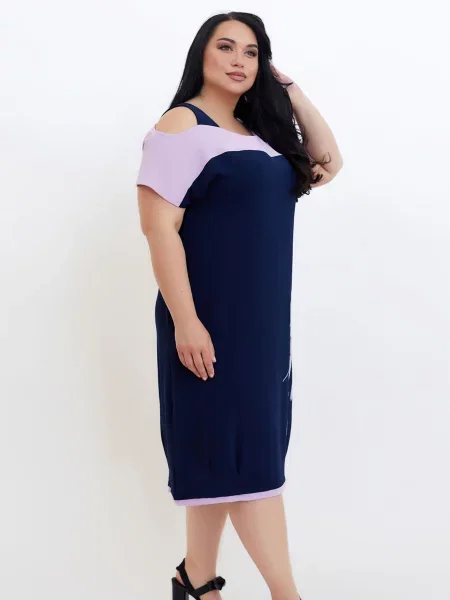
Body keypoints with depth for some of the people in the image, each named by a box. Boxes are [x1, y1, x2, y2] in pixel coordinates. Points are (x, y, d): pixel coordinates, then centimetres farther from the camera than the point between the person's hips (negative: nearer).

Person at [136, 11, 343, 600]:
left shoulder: (257, 132, 15)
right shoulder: (182, 125, -8)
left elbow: (327, 163, 17)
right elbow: (159, 225, -15)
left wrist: (290, 90, 11)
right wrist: (185, 322, -21)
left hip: (261, 317, 8)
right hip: (213, 317, -8)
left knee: (226, 447, 11)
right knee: (244, 447, -4)